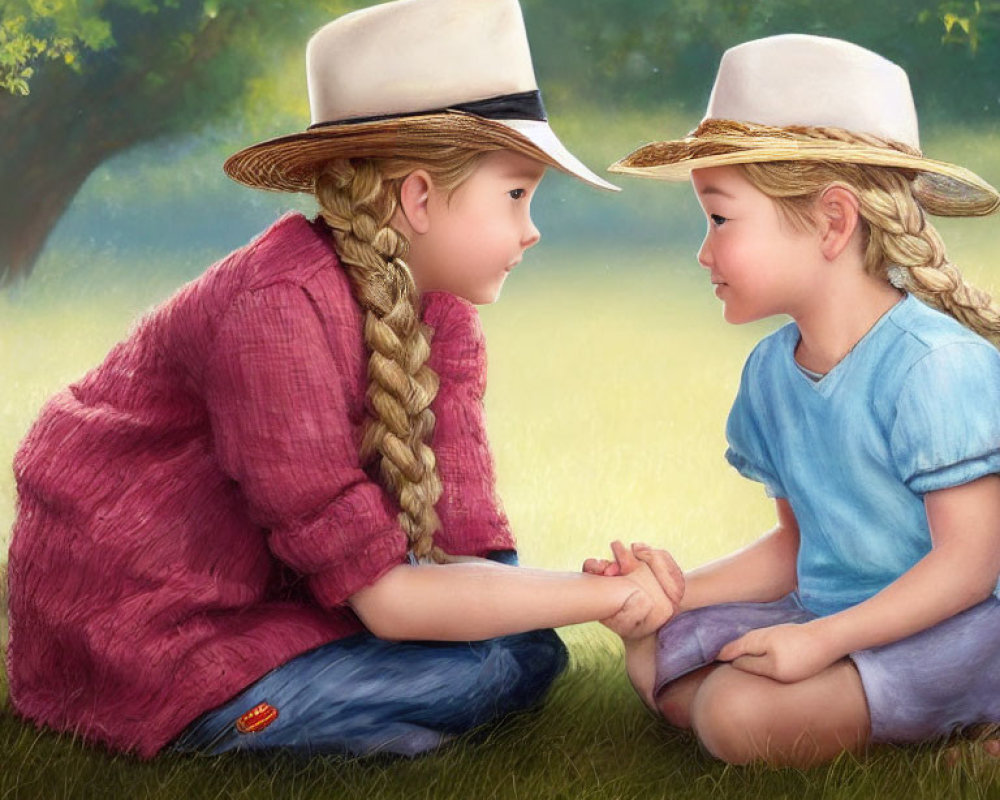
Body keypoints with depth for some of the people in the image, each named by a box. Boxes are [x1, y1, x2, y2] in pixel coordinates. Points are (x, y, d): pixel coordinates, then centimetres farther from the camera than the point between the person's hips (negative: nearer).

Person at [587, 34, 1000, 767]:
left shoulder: (936, 364, -22)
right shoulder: (770, 373, 5)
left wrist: (823, 639, -28)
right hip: (827, 613, 9)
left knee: (740, 712, -26)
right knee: (651, 653, 2)